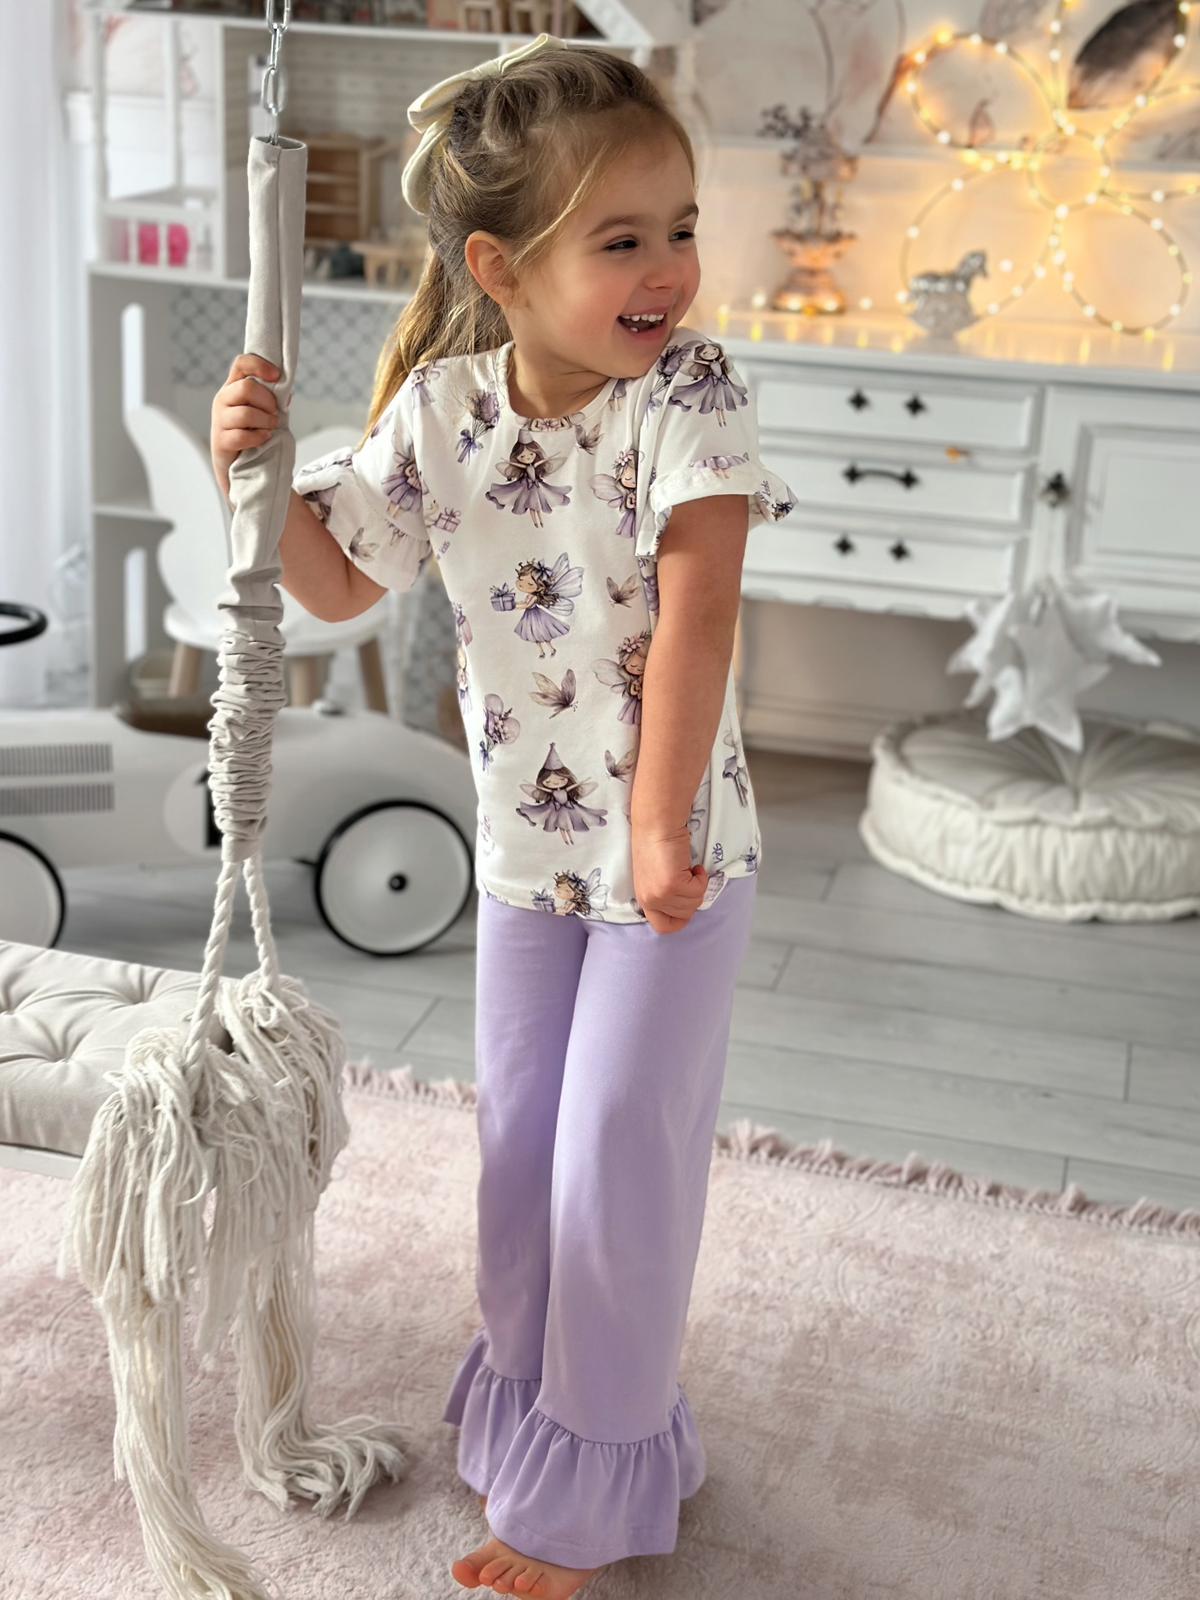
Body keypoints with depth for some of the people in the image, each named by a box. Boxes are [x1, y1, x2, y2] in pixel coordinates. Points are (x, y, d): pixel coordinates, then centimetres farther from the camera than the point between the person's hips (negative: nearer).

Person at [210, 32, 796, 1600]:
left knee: (617, 1160, 3)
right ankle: (532, 1397, 43)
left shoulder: (690, 394, -20)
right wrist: (257, 474, -13)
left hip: (678, 852, -4)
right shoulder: (439, 409, -8)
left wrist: (658, 827, -39)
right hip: (524, 843, 5)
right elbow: (340, 580, 5)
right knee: (517, 1133, 17)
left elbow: (697, 607, -31)